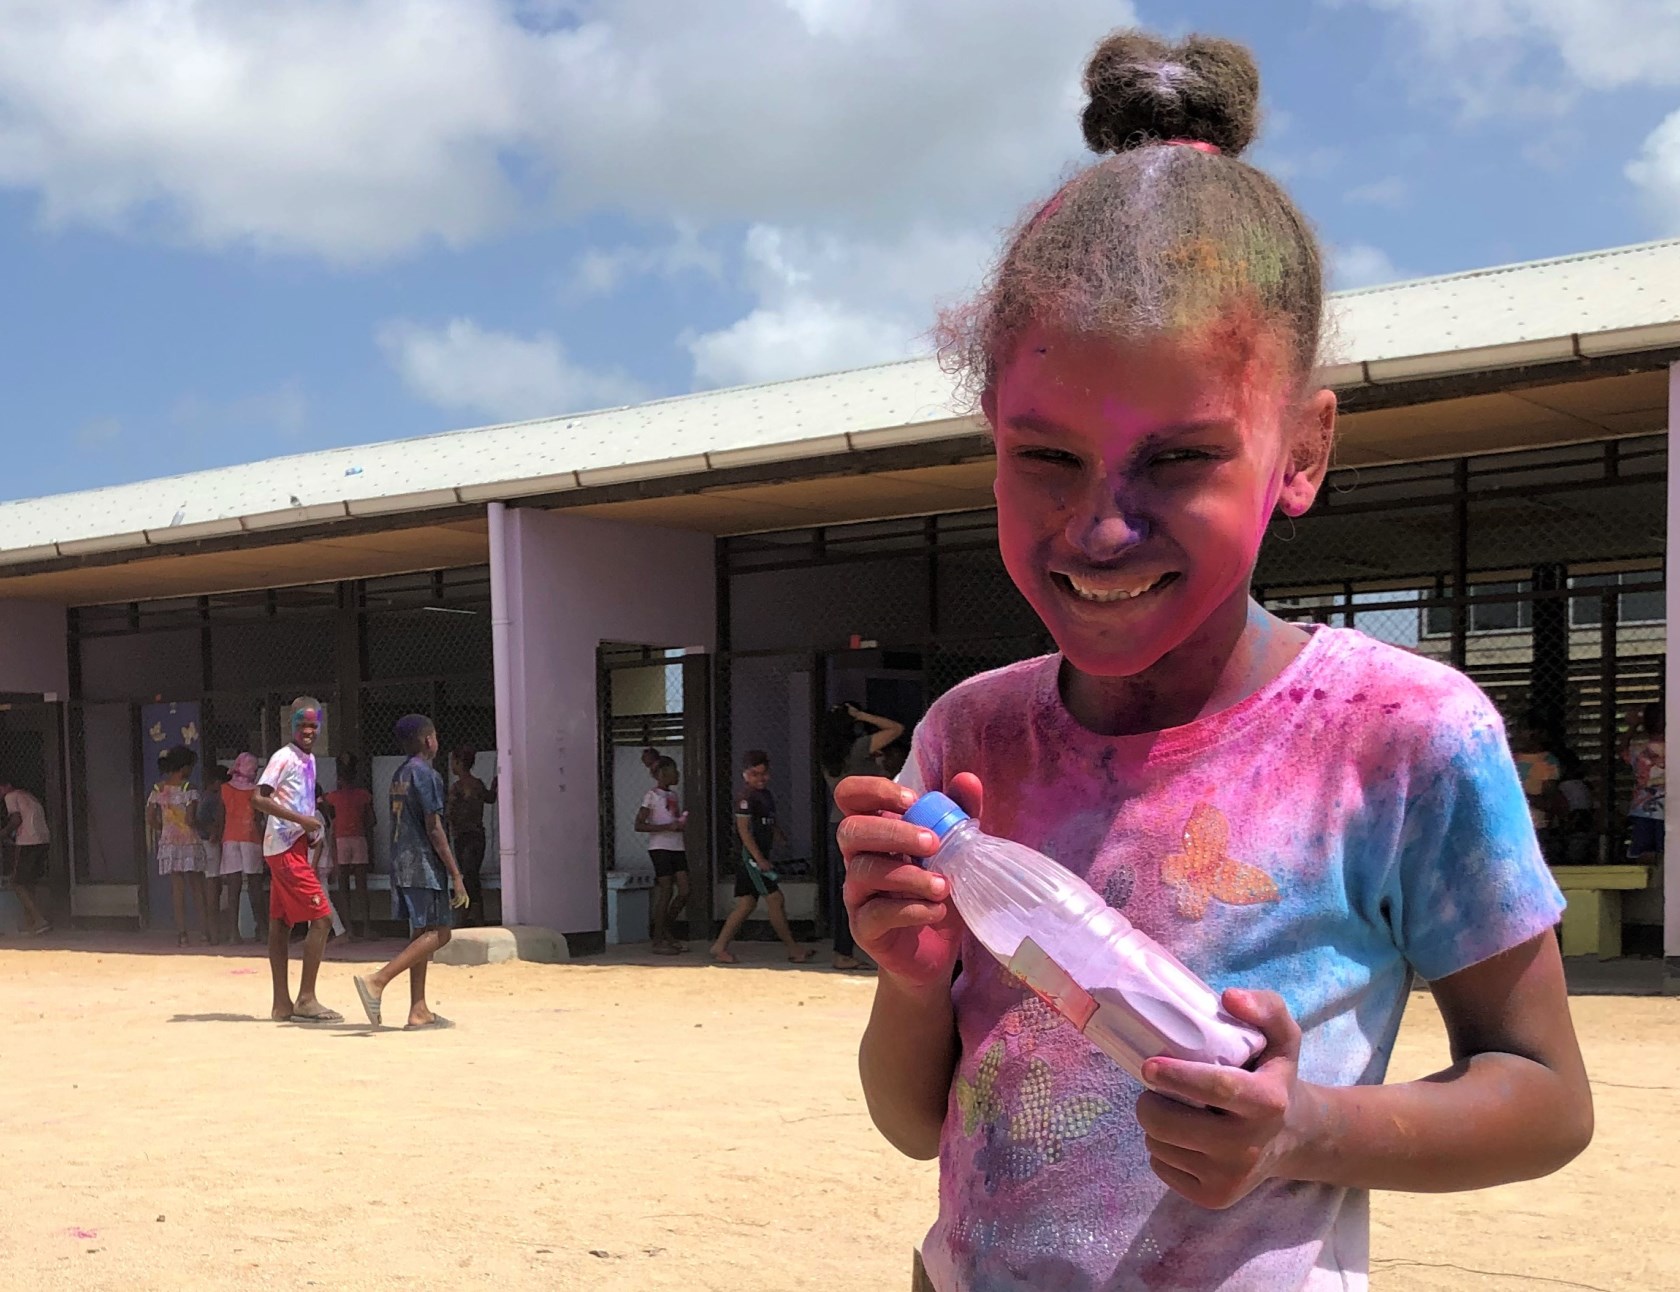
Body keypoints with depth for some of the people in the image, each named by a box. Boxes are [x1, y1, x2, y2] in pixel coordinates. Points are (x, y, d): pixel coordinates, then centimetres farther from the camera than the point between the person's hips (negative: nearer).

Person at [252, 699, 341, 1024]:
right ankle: (306, 999, -8)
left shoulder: (309, 759, 16)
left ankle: (282, 1004, 13)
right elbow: (257, 798, -19)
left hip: (296, 848, 9)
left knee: (281, 923, 10)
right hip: (286, 848, -9)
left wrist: (314, 830, 8)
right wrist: (302, 820, -23)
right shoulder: (284, 758, -11)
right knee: (321, 918, -12)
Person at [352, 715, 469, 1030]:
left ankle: (419, 1011, 7)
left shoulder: (399, 776, 16)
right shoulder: (427, 775, -11)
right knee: (438, 934, -8)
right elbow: (434, 829, -16)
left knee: (421, 933, 10)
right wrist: (456, 875, -15)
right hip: (424, 866, -9)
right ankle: (377, 982, -20)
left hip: (401, 865, 9)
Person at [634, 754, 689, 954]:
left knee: (684, 891, 0)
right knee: (666, 893, -7)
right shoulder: (652, 796, -6)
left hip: (676, 847, 7)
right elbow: (639, 825, -13)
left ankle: (667, 932, 17)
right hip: (660, 848, -7)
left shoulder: (673, 794, 17)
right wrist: (667, 827, -20)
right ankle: (658, 941, 1)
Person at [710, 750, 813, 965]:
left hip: (759, 856, 10)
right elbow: (743, 829, -18)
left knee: (746, 904, 8)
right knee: (775, 899, -8)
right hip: (750, 856, -10)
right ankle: (793, 949, -2)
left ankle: (720, 947, 11)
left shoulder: (766, 795, 16)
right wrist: (759, 858, -22)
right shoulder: (746, 798, -12)